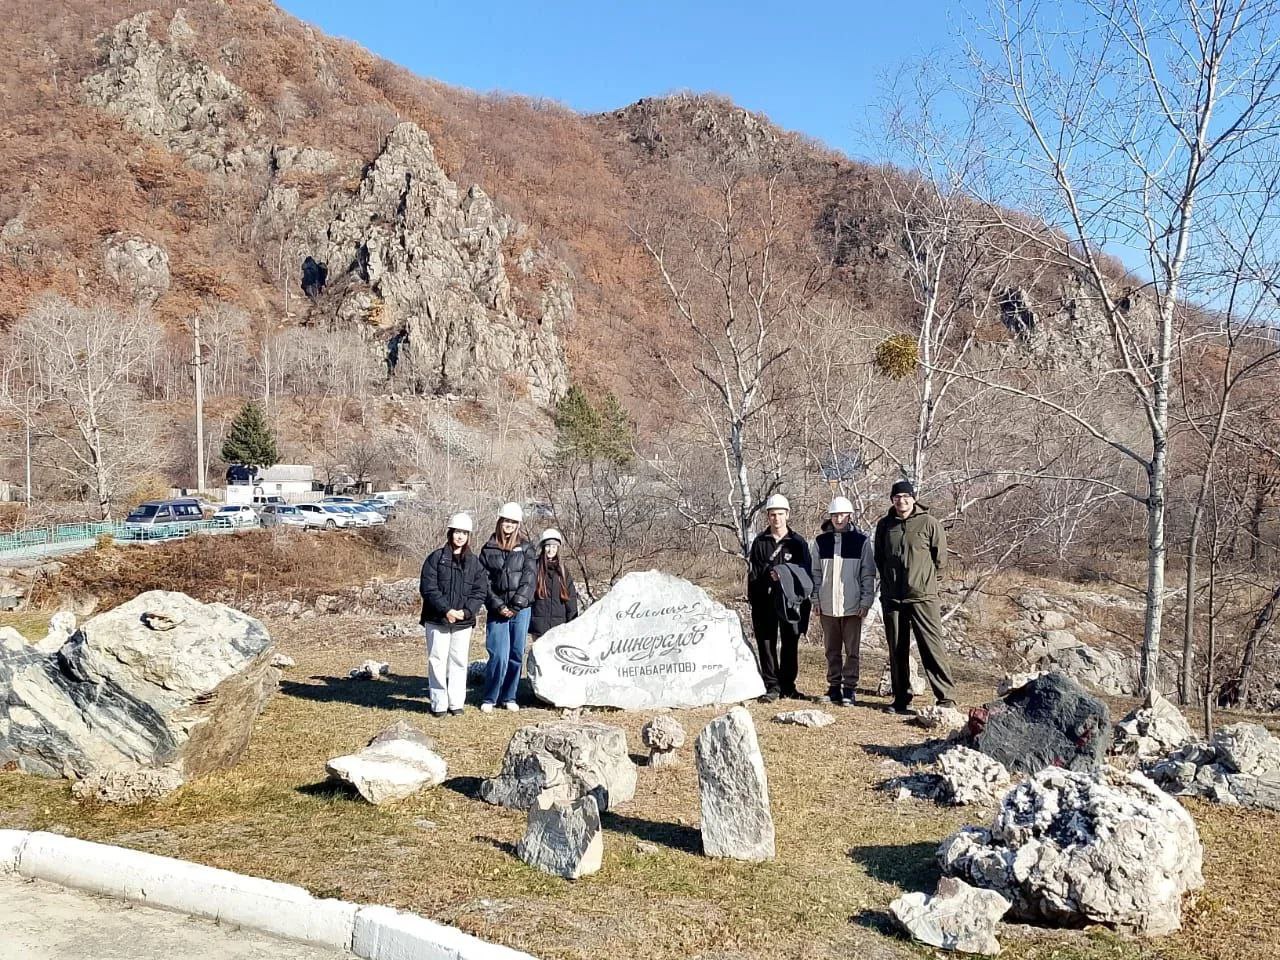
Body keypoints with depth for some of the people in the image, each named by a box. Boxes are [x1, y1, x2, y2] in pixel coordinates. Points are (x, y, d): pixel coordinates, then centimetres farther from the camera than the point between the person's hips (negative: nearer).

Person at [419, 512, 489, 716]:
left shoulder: (474, 562, 7)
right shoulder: (436, 558, -1)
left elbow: (480, 591, 3)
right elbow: (428, 588, -8)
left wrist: (466, 611, -12)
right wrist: (446, 610, -16)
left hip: (463, 622, 2)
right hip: (437, 620, -2)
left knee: (459, 661, 6)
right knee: (437, 661, 0)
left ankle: (456, 703, 15)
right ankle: (439, 704, 8)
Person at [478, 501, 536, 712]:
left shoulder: (526, 548, 6)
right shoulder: (488, 549, 6)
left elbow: (529, 577, -2)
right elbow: (484, 582, 2)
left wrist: (516, 605, -11)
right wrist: (498, 606, -8)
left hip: (521, 610, 1)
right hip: (497, 611, -1)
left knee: (516, 655, 6)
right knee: (499, 656, -8)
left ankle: (509, 697, 20)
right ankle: (488, 699, 7)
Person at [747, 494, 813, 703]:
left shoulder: (798, 542, 5)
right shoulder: (760, 541, 8)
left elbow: (806, 574, 6)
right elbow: (753, 572, 10)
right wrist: (752, 599, 5)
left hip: (790, 601, -1)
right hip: (764, 601, 1)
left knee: (790, 644, 6)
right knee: (766, 644, 1)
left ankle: (787, 685, 17)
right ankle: (772, 686, 8)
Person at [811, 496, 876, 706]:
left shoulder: (862, 541, 0)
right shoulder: (821, 541, 7)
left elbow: (868, 574, 0)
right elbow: (816, 573, 11)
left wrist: (866, 602, -5)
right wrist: (816, 600, 5)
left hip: (852, 606, -3)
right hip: (827, 606, 3)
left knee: (852, 650, 2)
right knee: (832, 650, 10)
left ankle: (849, 689, 8)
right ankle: (834, 688, 17)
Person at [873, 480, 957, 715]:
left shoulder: (929, 523, -4)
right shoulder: (885, 525, 8)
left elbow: (940, 558, 2)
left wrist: (925, 580, 5)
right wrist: (890, 582, 13)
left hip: (923, 597, -4)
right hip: (892, 598, 4)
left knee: (932, 648, -7)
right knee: (897, 651, 9)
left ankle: (947, 698, -2)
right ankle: (901, 700, 18)